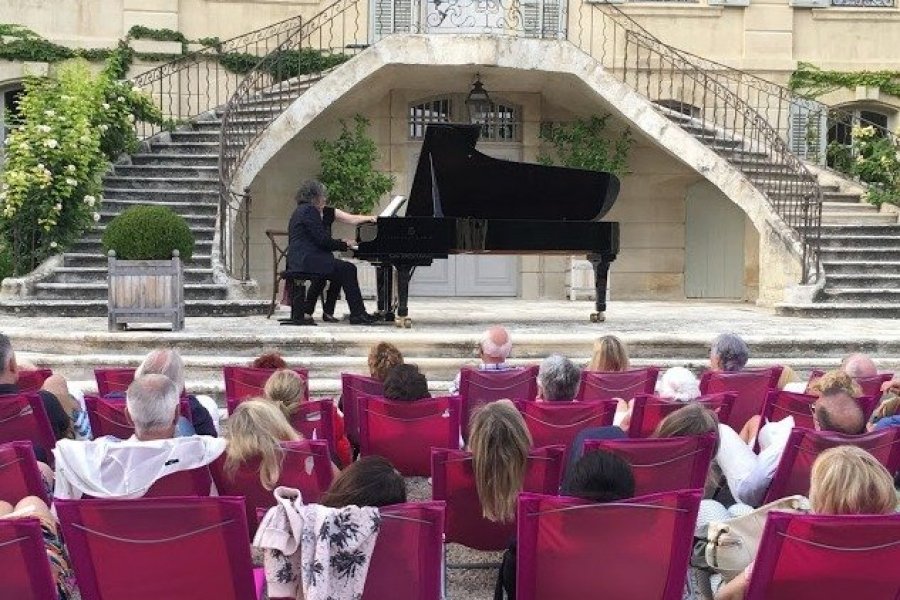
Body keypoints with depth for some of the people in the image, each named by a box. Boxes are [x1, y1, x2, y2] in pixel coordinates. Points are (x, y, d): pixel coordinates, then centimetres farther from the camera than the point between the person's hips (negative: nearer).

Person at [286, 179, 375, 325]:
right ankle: (357, 314, -10)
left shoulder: (301, 210, 22)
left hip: (298, 260, 11)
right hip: (307, 260, -11)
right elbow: (322, 240, -17)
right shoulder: (309, 210, -11)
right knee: (348, 269, -11)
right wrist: (344, 245, -2)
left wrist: (340, 242, 14)